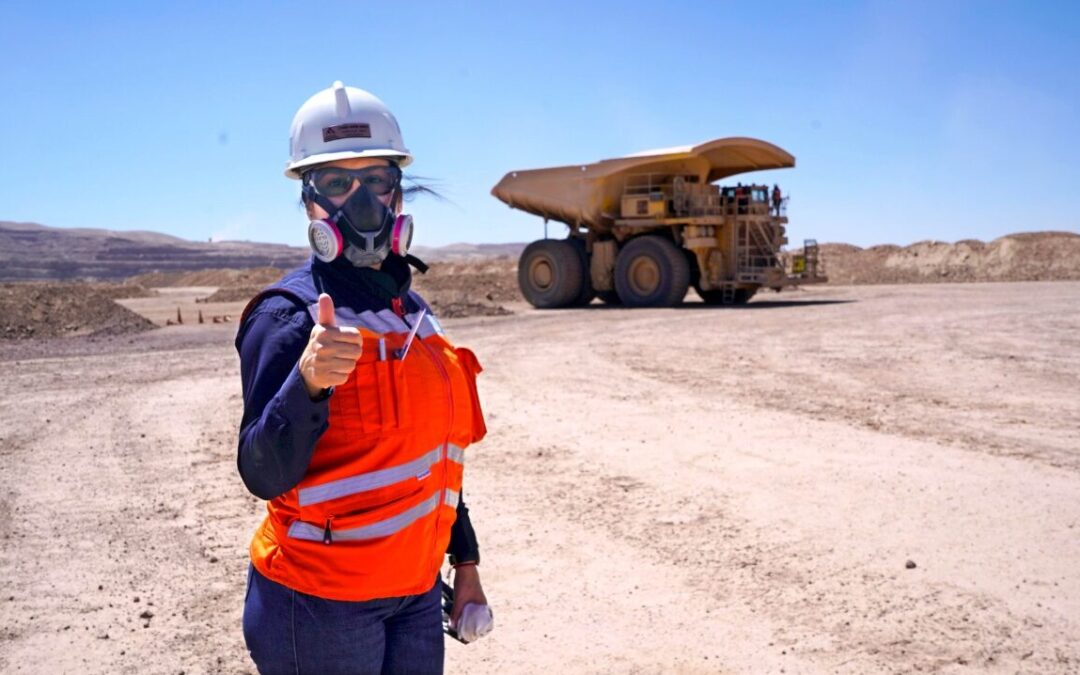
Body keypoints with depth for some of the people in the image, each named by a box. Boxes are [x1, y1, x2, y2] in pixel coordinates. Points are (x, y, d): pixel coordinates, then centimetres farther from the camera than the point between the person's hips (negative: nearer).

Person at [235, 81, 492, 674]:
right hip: (321, 603, -6)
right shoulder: (289, 314, -14)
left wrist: (465, 563, 13)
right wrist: (307, 381, -37)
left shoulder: (410, 310, 7)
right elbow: (265, 476, -21)